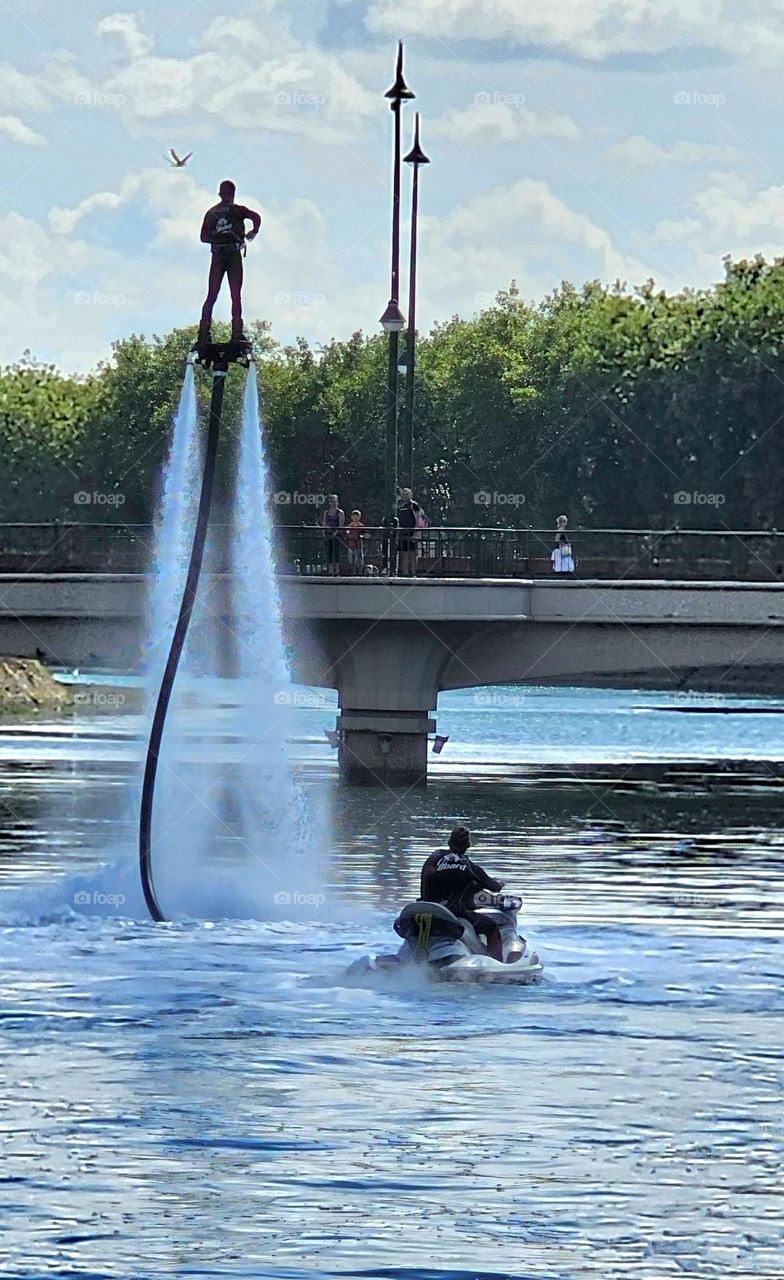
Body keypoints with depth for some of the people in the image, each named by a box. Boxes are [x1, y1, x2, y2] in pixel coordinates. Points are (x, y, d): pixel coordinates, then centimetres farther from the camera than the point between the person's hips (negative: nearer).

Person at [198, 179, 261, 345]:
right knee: (236, 296, 0)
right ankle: (236, 333, -7)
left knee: (211, 296, 5)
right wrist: (254, 233, 3)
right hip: (234, 256, -2)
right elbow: (256, 217, -14)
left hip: (217, 257, 2)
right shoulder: (237, 210, 1)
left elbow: (204, 237, 6)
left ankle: (204, 333, -4)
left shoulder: (211, 212, 9)